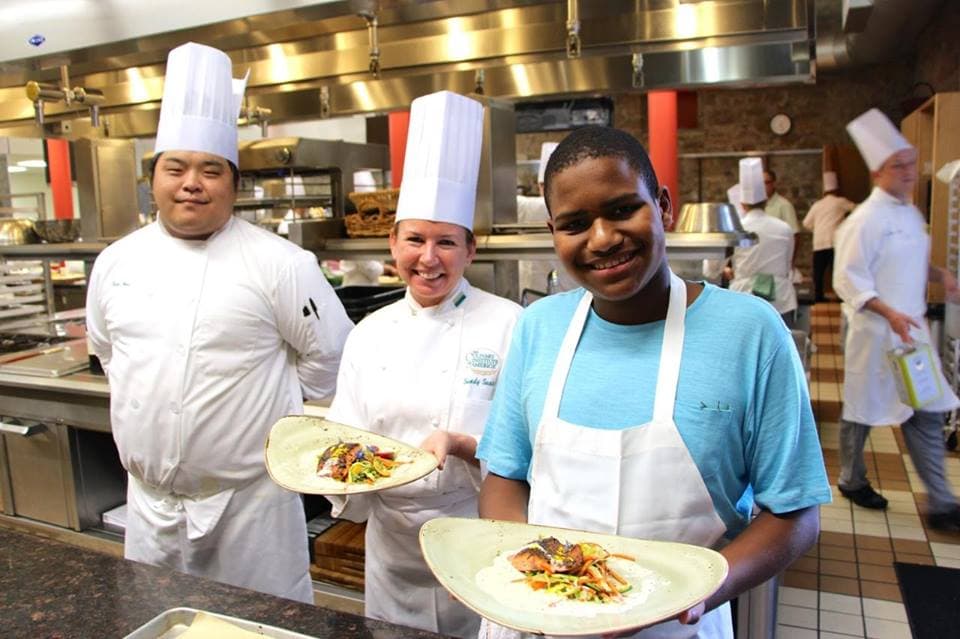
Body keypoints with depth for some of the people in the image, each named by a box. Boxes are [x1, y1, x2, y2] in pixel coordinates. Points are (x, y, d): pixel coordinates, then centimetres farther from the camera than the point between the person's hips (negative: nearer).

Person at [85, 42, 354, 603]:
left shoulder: (278, 262, -14)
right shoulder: (117, 262, 2)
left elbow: (330, 354, -9)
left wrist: (273, 415, -1)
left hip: (250, 498, -4)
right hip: (148, 497, 5)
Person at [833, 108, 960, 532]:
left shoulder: (911, 214, 12)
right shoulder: (865, 220, -16)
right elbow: (849, 280, -18)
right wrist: (889, 313, -26)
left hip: (910, 328, 8)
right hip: (876, 332, -8)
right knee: (863, 411, 8)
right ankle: (852, 481, 29)